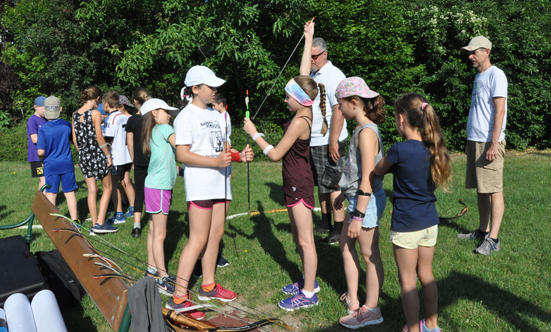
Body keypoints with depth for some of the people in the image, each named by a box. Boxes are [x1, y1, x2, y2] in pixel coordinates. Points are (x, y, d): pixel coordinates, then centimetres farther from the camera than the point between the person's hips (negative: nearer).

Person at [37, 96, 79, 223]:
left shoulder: (43, 129, -13)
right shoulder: (67, 125, -5)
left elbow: (40, 152, -14)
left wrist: (42, 158, 6)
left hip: (50, 165, -2)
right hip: (67, 164, 2)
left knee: (51, 193, 8)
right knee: (70, 192, 9)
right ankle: (75, 220, 12)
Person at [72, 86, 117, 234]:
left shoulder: (75, 114, 8)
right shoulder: (95, 113, -11)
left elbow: (75, 138, 10)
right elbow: (99, 137, -14)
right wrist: (108, 155, -6)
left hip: (83, 156, 6)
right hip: (97, 154, -6)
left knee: (92, 190, 11)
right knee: (107, 188, 8)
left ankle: (94, 225, 13)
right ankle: (100, 223, 2)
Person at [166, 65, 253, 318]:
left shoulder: (214, 114, 17)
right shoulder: (186, 117, -9)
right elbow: (182, 154, -17)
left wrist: (239, 156, 3)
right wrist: (216, 161, -26)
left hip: (218, 183, 8)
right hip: (199, 184, -8)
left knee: (216, 234, 12)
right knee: (199, 239, -9)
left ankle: (208, 287, 25)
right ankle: (178, 297, -3)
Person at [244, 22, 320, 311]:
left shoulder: (299, 122, -21)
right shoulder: (305, 114, 3)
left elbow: (275, 154, -17)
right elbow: (304, 74, 12)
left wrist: (253, 134, -7)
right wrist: (308, 39, 17)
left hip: (299, 184, -10)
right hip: (295, 182, 10)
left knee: (305, 240, -2)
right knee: (298, 236, 18)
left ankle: (308, 294, 7)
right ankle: (309, 282, 30)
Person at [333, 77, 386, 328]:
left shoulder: (366, 133, -22)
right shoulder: (361, 129, 7)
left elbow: (367, 180, -25)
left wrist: (358, 216, -24)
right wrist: (344, 194, 25)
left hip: (367, 201, -10)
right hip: (357, 198, 10)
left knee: (369, 255, 3)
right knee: (345, 243, 19)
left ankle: (371, 310, 18)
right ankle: (352, 299, 32)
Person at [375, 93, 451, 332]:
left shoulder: (400, 150, -20)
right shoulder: (432, 148, -1)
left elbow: (377, 171, -2)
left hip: (406, 225, -7)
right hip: (430, 222, 7)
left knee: (408, 282, 7)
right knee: (426, 275, 21)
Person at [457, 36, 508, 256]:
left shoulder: (496, 75, -9)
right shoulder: (479, 77, 18)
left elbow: (500, 110, -16)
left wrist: (493, 144, -21)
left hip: (489, 143, -9)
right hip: (475, 141, 9)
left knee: (494, 190, -6)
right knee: (481, 189, 13)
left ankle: (493, 239, -3)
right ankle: (483, 231, 22)